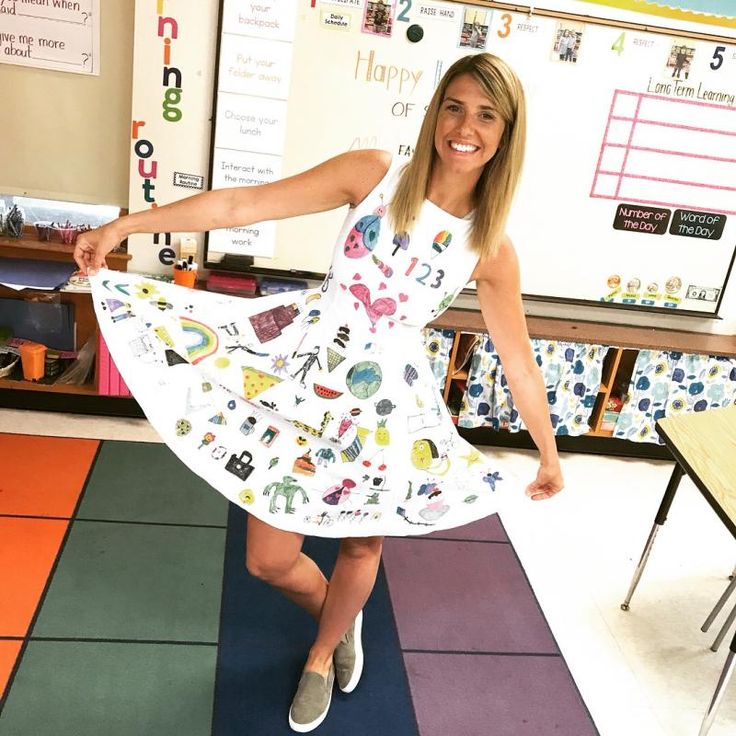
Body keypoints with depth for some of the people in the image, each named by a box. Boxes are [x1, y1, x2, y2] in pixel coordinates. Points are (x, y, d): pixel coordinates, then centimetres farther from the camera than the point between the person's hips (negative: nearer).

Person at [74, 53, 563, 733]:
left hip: (383, 399, 0)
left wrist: (550, 455, 10)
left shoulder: (491, 250, -5)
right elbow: (244, 204, -8)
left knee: (362, 548, 17)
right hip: (304, 367, 0)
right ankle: (339, 620, 44)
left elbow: (520, 362, 4)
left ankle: (322, 655, 50)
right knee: (268, 559, 9)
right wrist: (122, 226, -8)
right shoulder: (374, 173, -8)